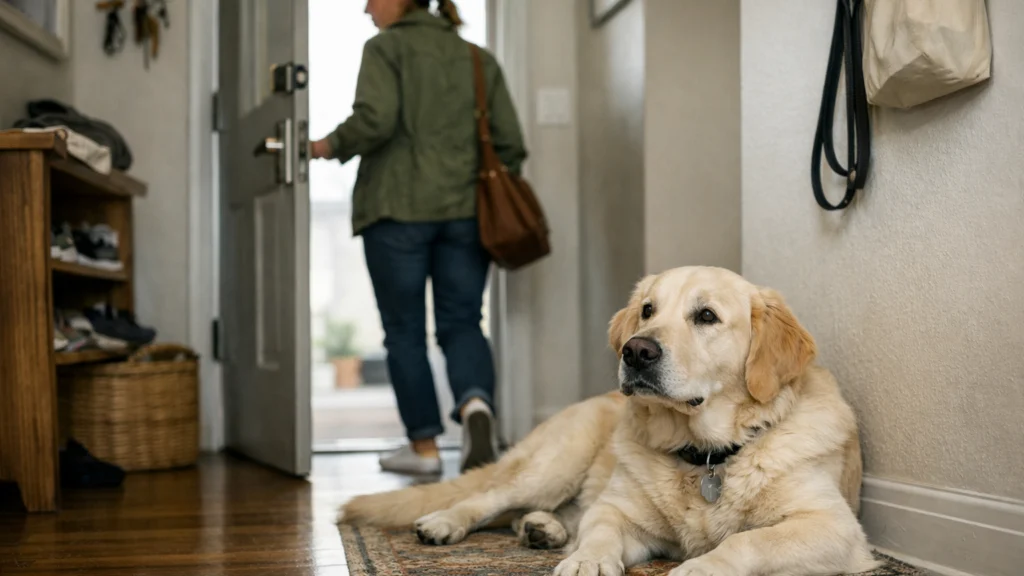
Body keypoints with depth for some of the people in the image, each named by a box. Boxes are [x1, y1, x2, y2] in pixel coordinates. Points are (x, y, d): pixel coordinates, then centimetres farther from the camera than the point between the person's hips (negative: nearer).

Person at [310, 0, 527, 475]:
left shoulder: (386, 48, 0)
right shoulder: (479, 59, 15)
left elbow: (375, 120, -16)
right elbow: (510, 143, 10)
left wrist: (331, 146, 1)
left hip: (399, 209, -4)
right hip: (467, 210, 4)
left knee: (404, 329, 7)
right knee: (461, 322, 6)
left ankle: (424, 446, 10)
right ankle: (475, 403, -23)